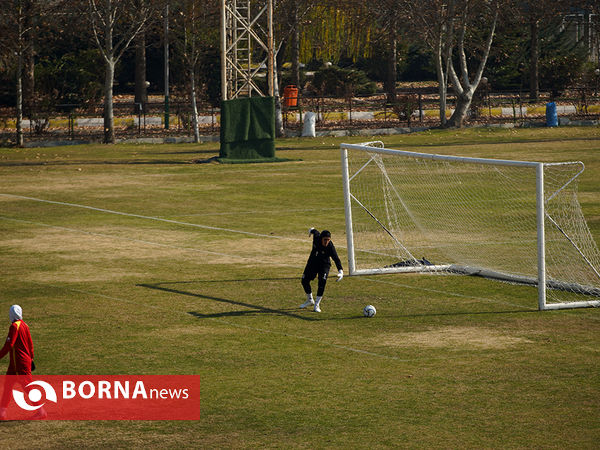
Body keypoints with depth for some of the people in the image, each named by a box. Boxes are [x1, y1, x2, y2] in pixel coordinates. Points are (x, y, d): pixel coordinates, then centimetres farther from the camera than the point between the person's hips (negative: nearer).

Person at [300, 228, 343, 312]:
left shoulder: (330, 247, -30)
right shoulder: (316, 237, -19)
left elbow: (336, 259, -40)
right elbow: (315, 232, 5)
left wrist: (340, 271, -55)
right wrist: (311, 230, 31)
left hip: (324, 265, -5)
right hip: (312, 263, 5)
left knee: (322, 282, -23)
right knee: (304, 281, 7)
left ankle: (317, 304, -10)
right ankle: (310, 300, 30)